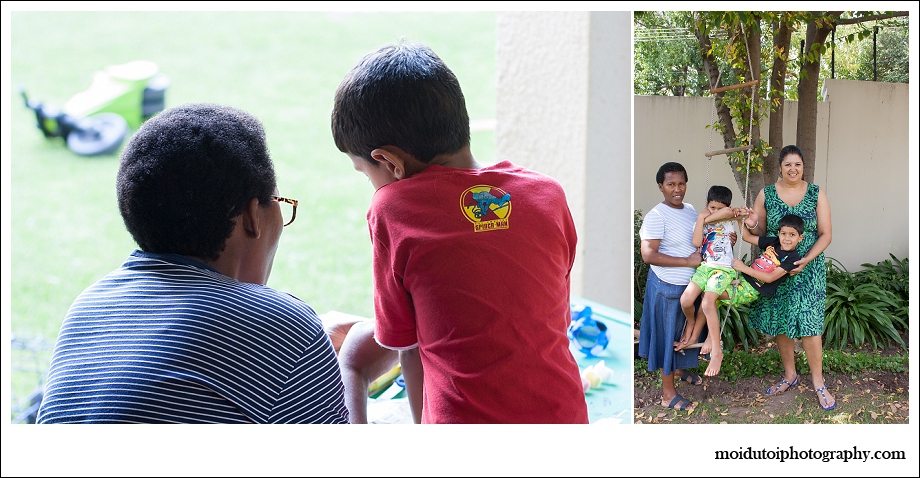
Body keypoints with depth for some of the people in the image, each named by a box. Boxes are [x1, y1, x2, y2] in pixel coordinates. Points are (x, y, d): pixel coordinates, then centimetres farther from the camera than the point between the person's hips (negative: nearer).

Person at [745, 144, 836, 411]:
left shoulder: (816, 194, 0)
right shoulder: (766, 194, 3)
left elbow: (825, 234, -1)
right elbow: (760, 234, 9)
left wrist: (806, 259, -16)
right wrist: (752, 226, -15)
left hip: (808, 269, -2)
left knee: (808, 323, -8)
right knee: (780, 322, 7)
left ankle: (818, 383, 4)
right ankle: (790, 375, 25)